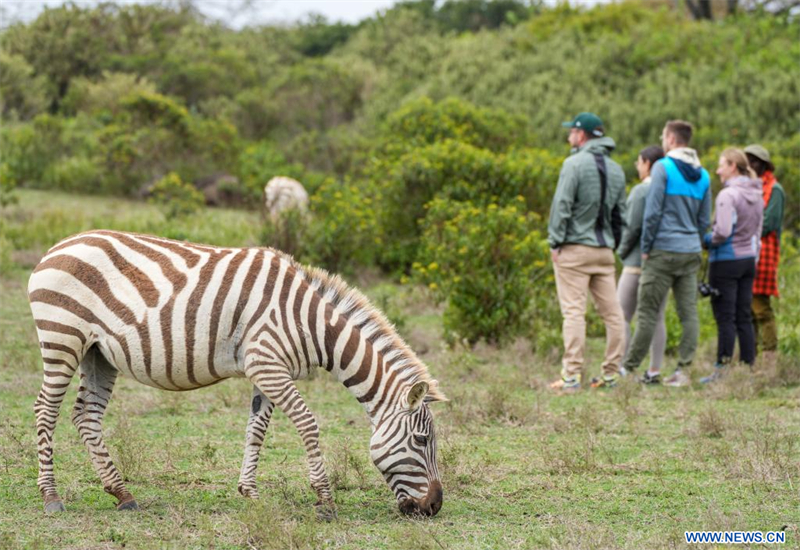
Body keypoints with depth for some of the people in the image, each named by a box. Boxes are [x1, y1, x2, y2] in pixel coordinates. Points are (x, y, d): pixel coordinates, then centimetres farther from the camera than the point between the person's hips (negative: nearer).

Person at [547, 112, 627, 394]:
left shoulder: (575, 164, -9)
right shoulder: (616, 169, 14)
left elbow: (562, 205, -13)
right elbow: (620, 213, 16)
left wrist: (555, 242, -9)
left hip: (575, 247, -7)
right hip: (604, 250, 7)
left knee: (573, 310, -8)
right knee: (611, 311, 8)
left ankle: (572, 375, -12)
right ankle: (611, 373, 11)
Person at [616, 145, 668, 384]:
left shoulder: (642, 191, -13)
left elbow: (633, 227, -16)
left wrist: (622, 252, -1)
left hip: (639, 260, -7)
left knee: (622, 316, -2)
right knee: (657, 318, 10)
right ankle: (655, 370, 10)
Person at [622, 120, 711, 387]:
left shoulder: (663, 167, -8)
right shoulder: (703, 175, 12)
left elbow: (652, 211, -11)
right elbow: (704, 219, 16)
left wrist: (646, 247, -4)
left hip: (664, 251, -6)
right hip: (691, 254, 6)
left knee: (648, 312, -4)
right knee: (688, 312, 4)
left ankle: (629, 368, -1)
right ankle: (683, 370, 2)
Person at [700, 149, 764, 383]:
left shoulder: (728, 195, -16)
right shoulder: (757, 196, 9)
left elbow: (722, 232, -22)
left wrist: (706, 240, -3)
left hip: (726, 261, -7)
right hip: (749, 259, 7)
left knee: (725, 318, -3)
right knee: (744, 317, 11)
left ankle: (722, 369, -1)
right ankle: (749, 366, 12)